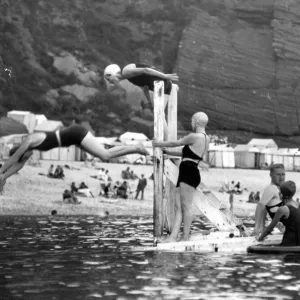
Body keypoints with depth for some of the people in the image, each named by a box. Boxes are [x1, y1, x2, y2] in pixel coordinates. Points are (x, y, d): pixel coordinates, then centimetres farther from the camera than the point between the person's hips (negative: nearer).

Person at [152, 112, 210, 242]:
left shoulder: (194, 137, -10)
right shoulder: (206, 139, 20)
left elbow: (176, 143, 2)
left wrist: (160, 144, 18)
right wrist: (166, 152, 34)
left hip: (189, 173, -10)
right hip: (189, 174, 10)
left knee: (186, 206, -8)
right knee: (178, 206, 4)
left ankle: (186, 237, -7)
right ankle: (173, 236, -2)